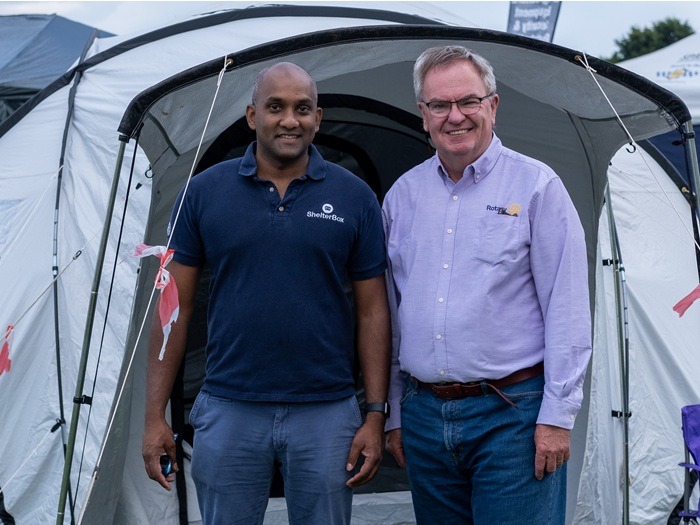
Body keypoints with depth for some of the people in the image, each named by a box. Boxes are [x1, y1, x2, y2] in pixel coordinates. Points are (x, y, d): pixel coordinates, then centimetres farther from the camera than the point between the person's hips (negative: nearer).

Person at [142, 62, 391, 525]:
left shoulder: (354, 197, 1)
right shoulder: (205, 192, 1)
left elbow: (373, 312, 3)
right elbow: (175, 307, 3)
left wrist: (376, 415, -2)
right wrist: (155, 415, -1)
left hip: (326, 413, 0)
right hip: (229, 413, 0)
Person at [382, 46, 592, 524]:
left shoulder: (536, 185, -4)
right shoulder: (402, 195, 11)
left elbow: (567, 312, -7)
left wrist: (557, 415, -10)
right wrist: (395, 414, 15)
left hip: (511, 415, -5)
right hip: (423, 415, 5)